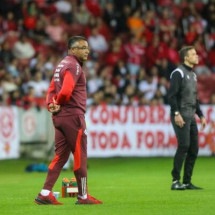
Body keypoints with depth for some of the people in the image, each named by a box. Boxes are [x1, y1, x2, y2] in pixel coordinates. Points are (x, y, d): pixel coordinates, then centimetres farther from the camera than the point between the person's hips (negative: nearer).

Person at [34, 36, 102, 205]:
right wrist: (58, 104, -7)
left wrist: (51, 104, 1)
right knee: (80, 156, 0)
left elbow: (52, 89, 18)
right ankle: (83, 196, 7)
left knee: (61, 156, 9)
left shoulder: (62, 65, 18)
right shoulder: (74, 66, -13)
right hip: (73, 116, -9)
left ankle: (45, 194, 3)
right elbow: (66, 91, -26)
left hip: (59, 117, 9)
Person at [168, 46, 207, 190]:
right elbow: (172, 95, -14)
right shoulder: (178, 73, -7)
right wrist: (176, 114, -22)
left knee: (194, 149, 4)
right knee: (183, 146, -15)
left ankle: (187, 182, 9)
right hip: (181, 116, -8)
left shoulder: (193, 75, 20)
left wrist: (201, 115, 20)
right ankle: (176, 181, -11)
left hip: (191, 116, 8)